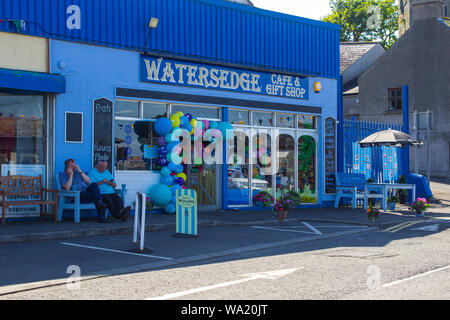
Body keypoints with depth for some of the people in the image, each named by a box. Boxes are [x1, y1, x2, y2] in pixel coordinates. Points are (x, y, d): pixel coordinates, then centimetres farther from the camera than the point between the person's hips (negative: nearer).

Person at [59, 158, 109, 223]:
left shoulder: (78, 172, 24)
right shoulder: (63, 175, 10)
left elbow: (88, 181, 8)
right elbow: (67, 188, -8)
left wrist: (80, 171, 1)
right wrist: (70, 175, -6)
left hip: (86, 192, 5)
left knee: (94, 185, -30)